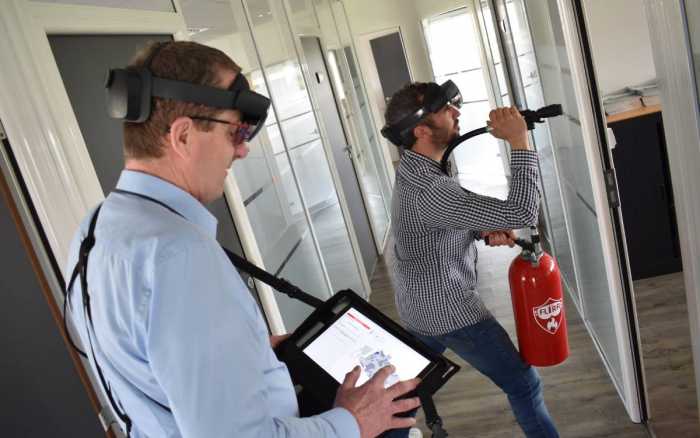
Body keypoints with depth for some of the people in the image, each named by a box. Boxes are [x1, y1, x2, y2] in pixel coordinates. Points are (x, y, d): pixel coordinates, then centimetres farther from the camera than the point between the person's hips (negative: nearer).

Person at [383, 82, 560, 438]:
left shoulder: (412, 170, 0)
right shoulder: (428, 189, -31)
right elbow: (521, 213, -33)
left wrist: (485, 232, -6)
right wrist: (519, 139, -28)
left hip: (419, 308, 9)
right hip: (450, 312, -9)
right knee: (523, 384, 8)